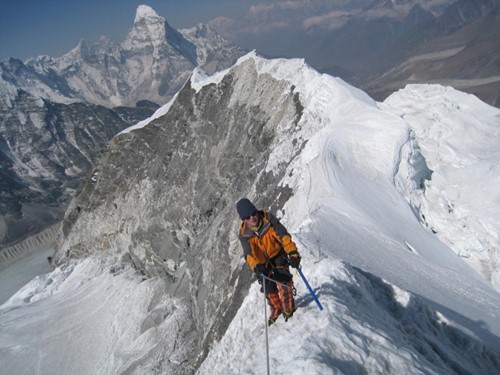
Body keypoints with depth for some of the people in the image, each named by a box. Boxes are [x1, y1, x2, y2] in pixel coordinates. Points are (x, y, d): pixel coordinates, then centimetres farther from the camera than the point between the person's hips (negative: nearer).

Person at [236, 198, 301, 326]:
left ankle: (288, 307, -1)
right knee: (269, 287, 6)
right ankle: (276, 309, 31)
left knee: (282, 280, -21)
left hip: (278, 255, -2)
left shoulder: (268, 218, -24)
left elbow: (283, 235, -27)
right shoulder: (244, 234, -18)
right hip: (263, 262, 2)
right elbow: (249, 253, -27)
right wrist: (256, 266, -47)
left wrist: (293, 252, -37)